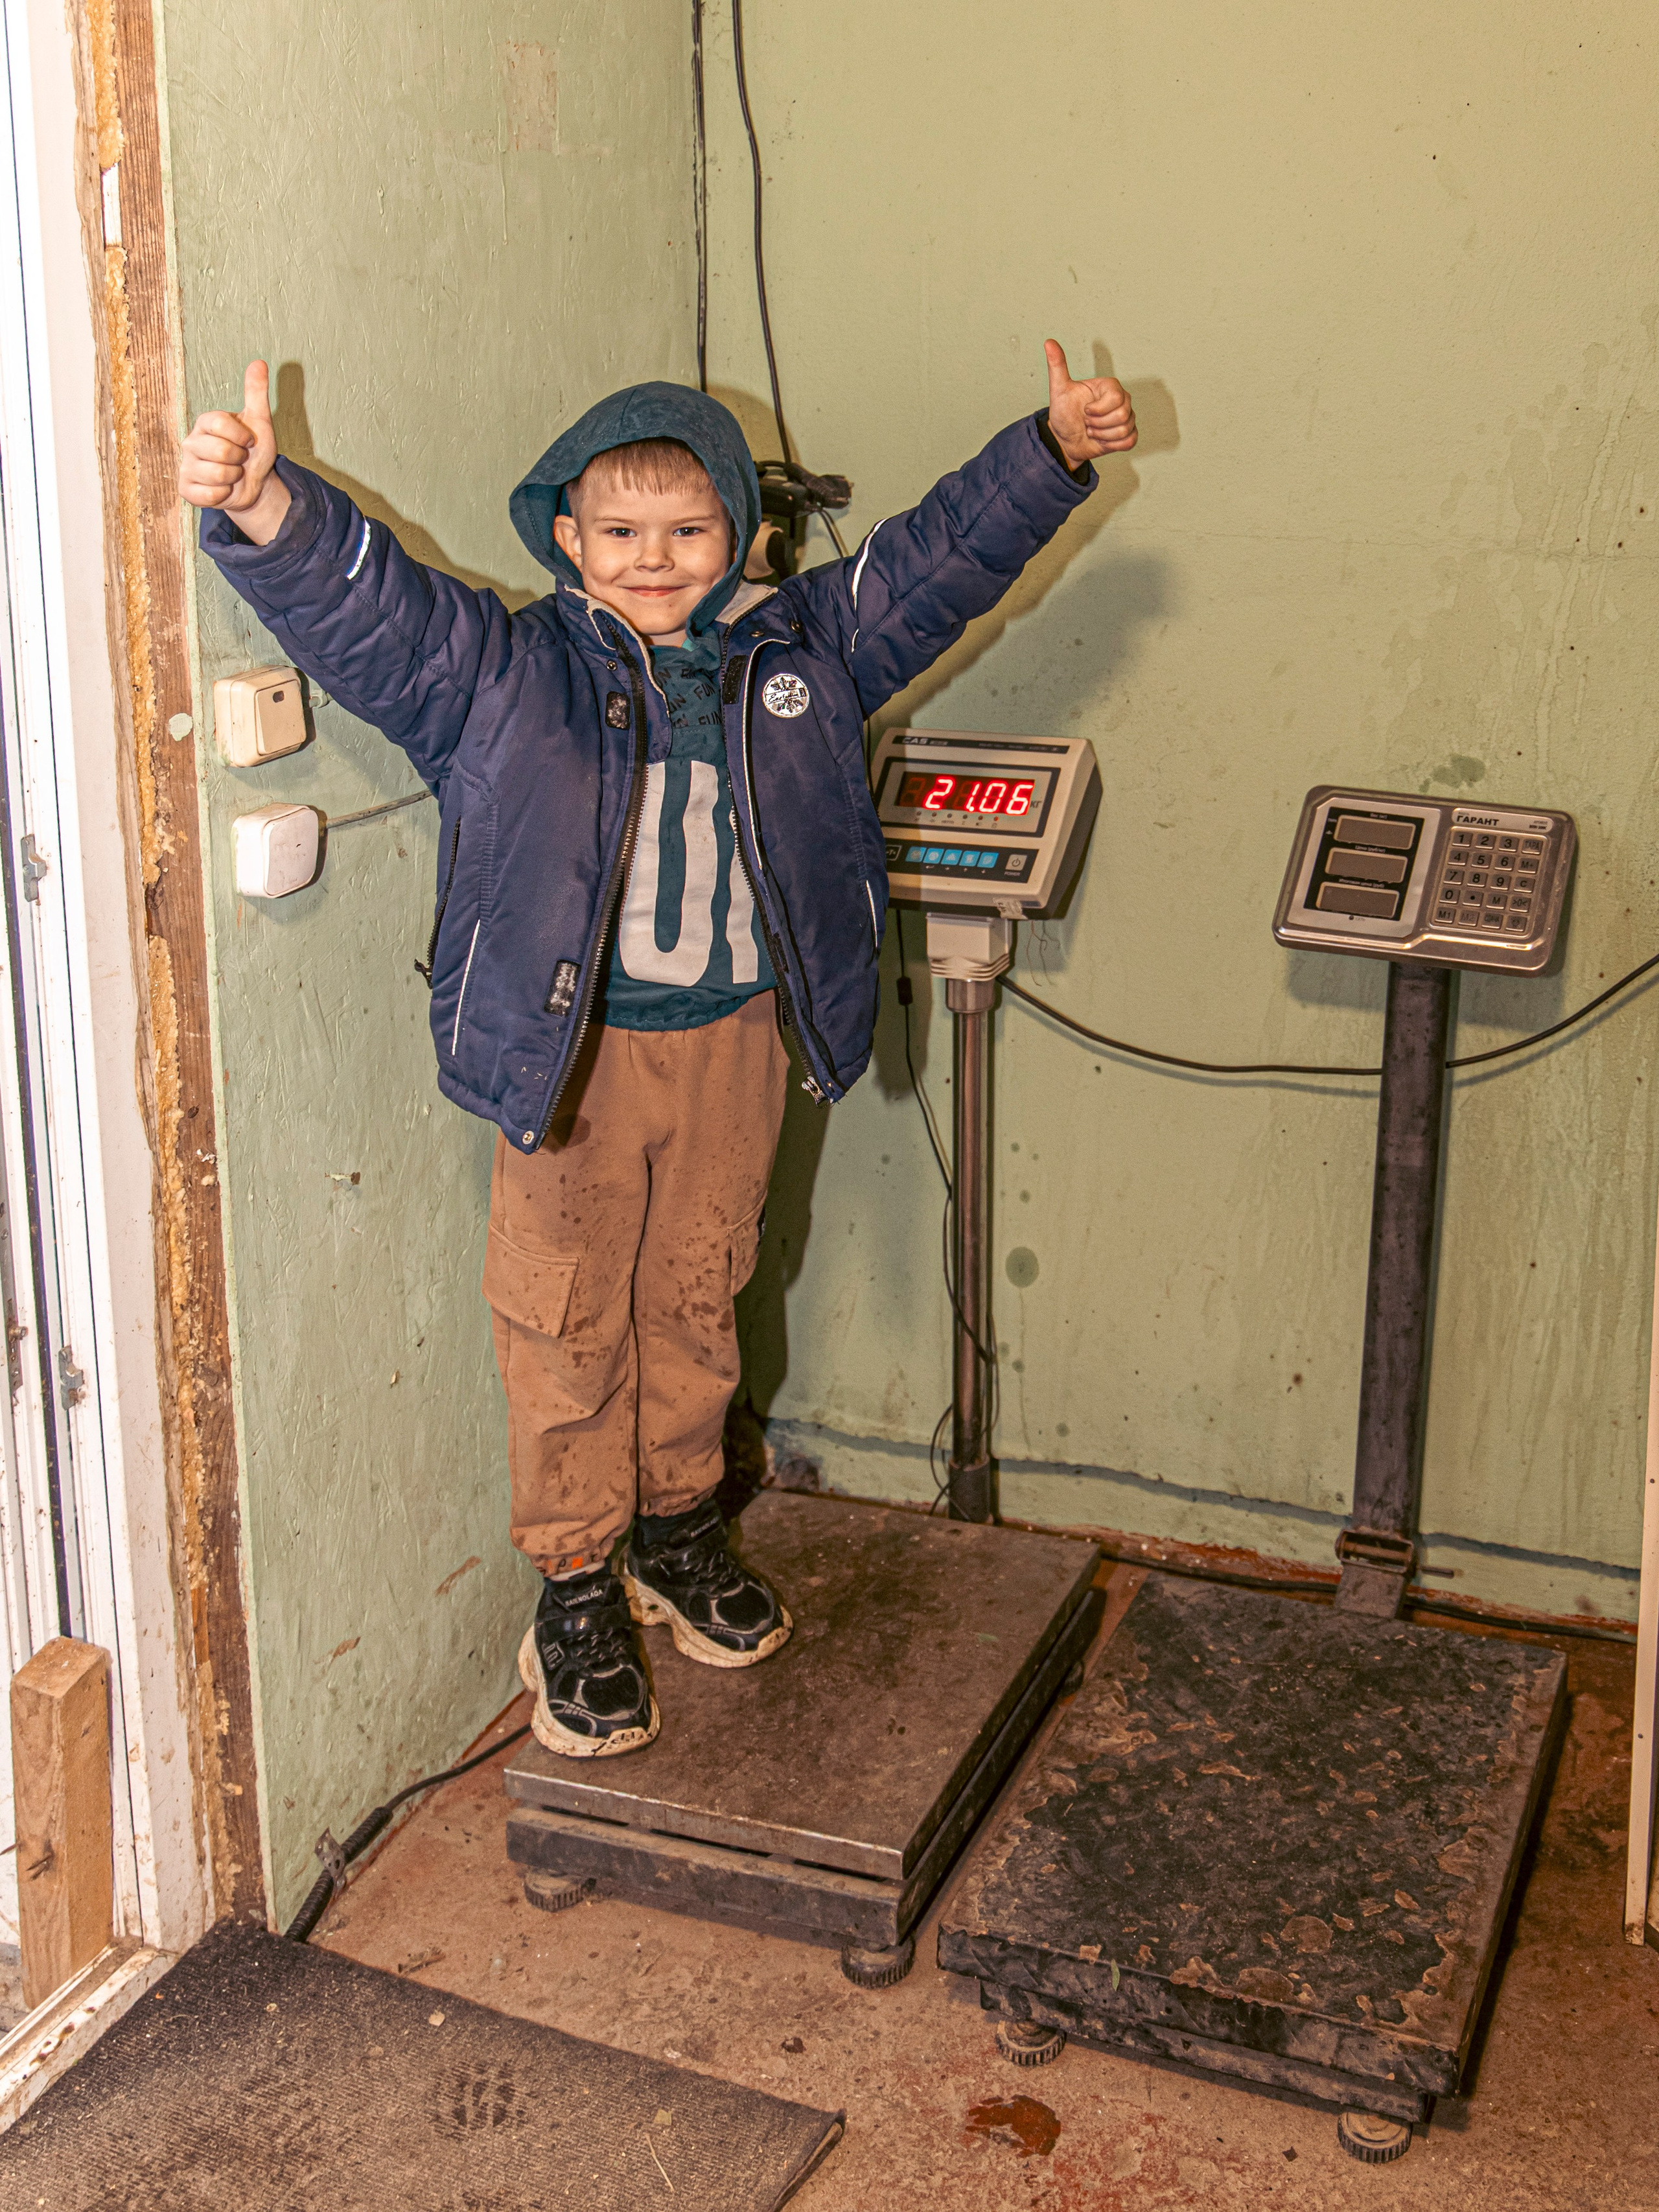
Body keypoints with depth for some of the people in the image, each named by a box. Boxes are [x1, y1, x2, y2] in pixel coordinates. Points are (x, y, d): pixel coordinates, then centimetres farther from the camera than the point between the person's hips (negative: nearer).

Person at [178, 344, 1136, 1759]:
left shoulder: (801, 647, 2)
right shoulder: (500, 672, -9)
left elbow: (941, 555, 10)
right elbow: (358, 598, -21)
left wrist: (1052, 452, 7)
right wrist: (268, 511, -39)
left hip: (736, 1035, 3)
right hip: (571, 1046, -3)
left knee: (699, 1297, 18)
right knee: (567, 1322, 5)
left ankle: (677, 1524, 39)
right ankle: (575, 1587, 20)